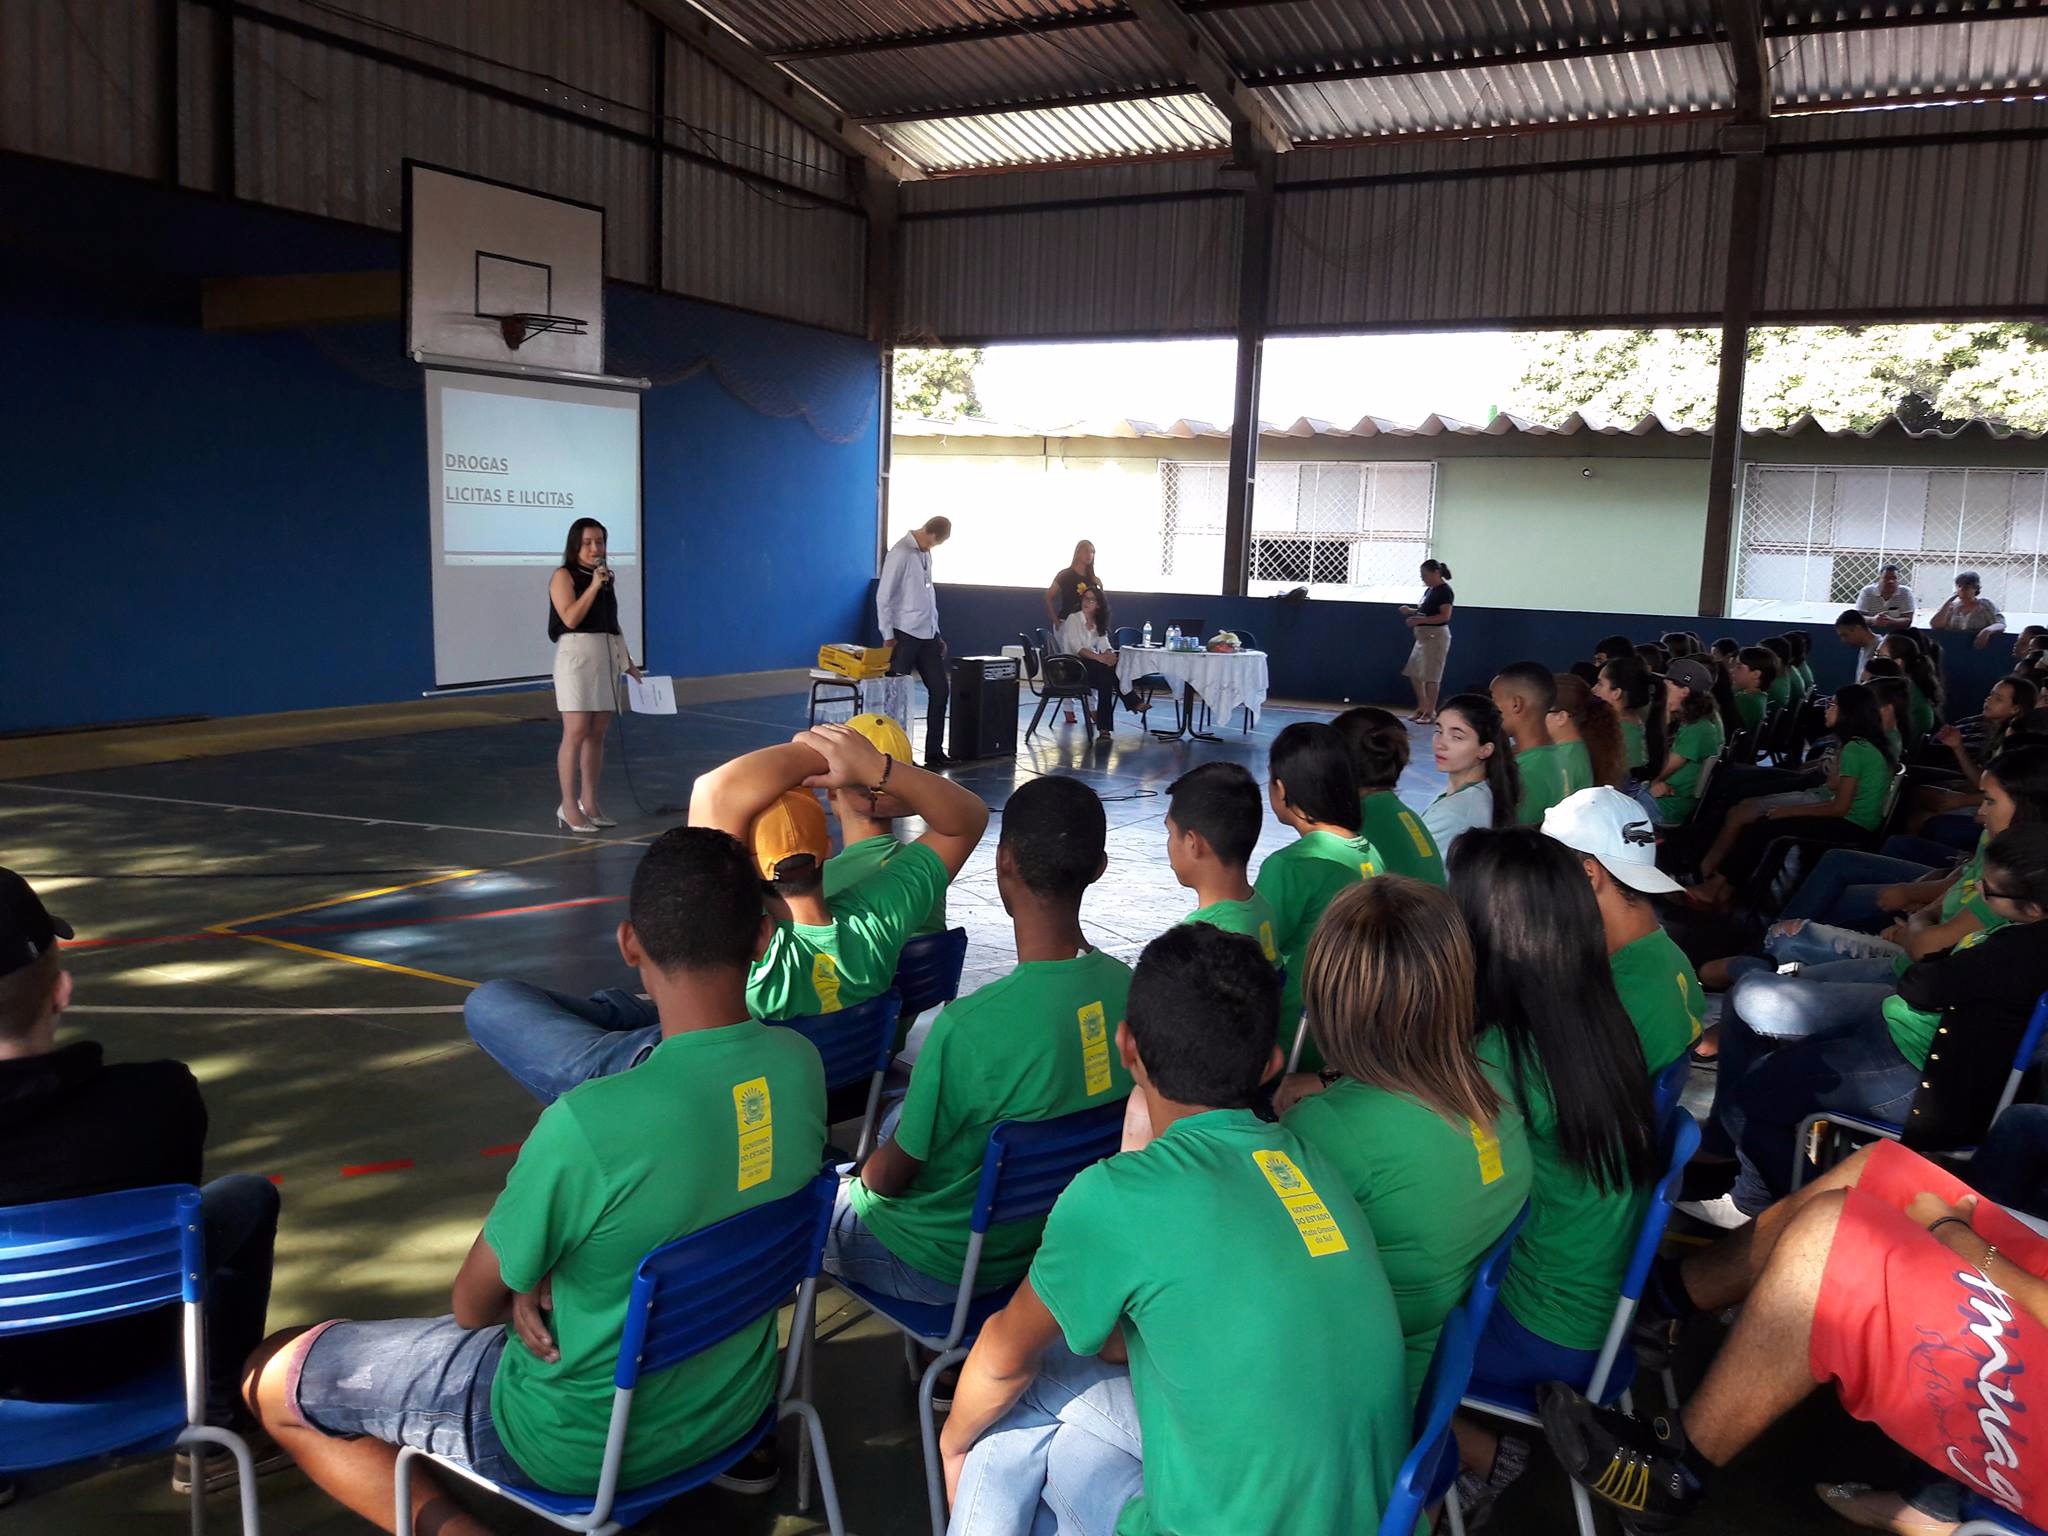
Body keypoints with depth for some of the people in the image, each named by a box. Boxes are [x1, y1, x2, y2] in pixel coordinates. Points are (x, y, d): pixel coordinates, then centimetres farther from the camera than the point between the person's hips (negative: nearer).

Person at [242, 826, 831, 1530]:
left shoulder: (588, 1124, -33)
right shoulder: (800, 1064, -14)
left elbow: (472, 1305, -14)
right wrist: (545, 1275, -5)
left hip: (585, 1445, -5)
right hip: (737, 1401, 6)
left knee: (272, 1379, 11)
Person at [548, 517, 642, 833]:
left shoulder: (606, 578, 17)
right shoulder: (564, 576, -2)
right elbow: (570, 618, -14)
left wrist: (628, 661, 18)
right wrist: (593, 587, -17)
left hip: (607, 658, 6)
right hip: (577, 656, -6)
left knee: (597, 733, 6)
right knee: (576, 732, -10)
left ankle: (589, 803, 12)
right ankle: (568, 806, -6)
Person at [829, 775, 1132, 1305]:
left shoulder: (969, 1026, -36)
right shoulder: (1128, 989, -17)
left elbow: (893, 1174, -18)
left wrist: (862, 1182, 5)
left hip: (944, 1269, -6)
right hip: (1051, 1238, 6)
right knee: (900, 1117, 28)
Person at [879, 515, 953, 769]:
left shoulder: (925, 554, 12)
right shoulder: (901, 553, -11)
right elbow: (883, 597, -11)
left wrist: (937, 633, 17)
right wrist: (888, 636, -11)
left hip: (928, 634, 8)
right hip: (905, 634, -8)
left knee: (939, 690, 7)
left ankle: (934, 752, 15)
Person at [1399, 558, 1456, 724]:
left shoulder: (1444, 591, -13)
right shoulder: (1429, 590, 14)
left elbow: (1445, 616, -20)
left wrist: (1420, 620, -24)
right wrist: (1411, 611, 6)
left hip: (1436, 636, -10)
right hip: (1423, 636, 10)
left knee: (1430, 676, -6)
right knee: (1414, 673, 12)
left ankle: (1431, 711, 2)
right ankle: (1422, 707, 22)